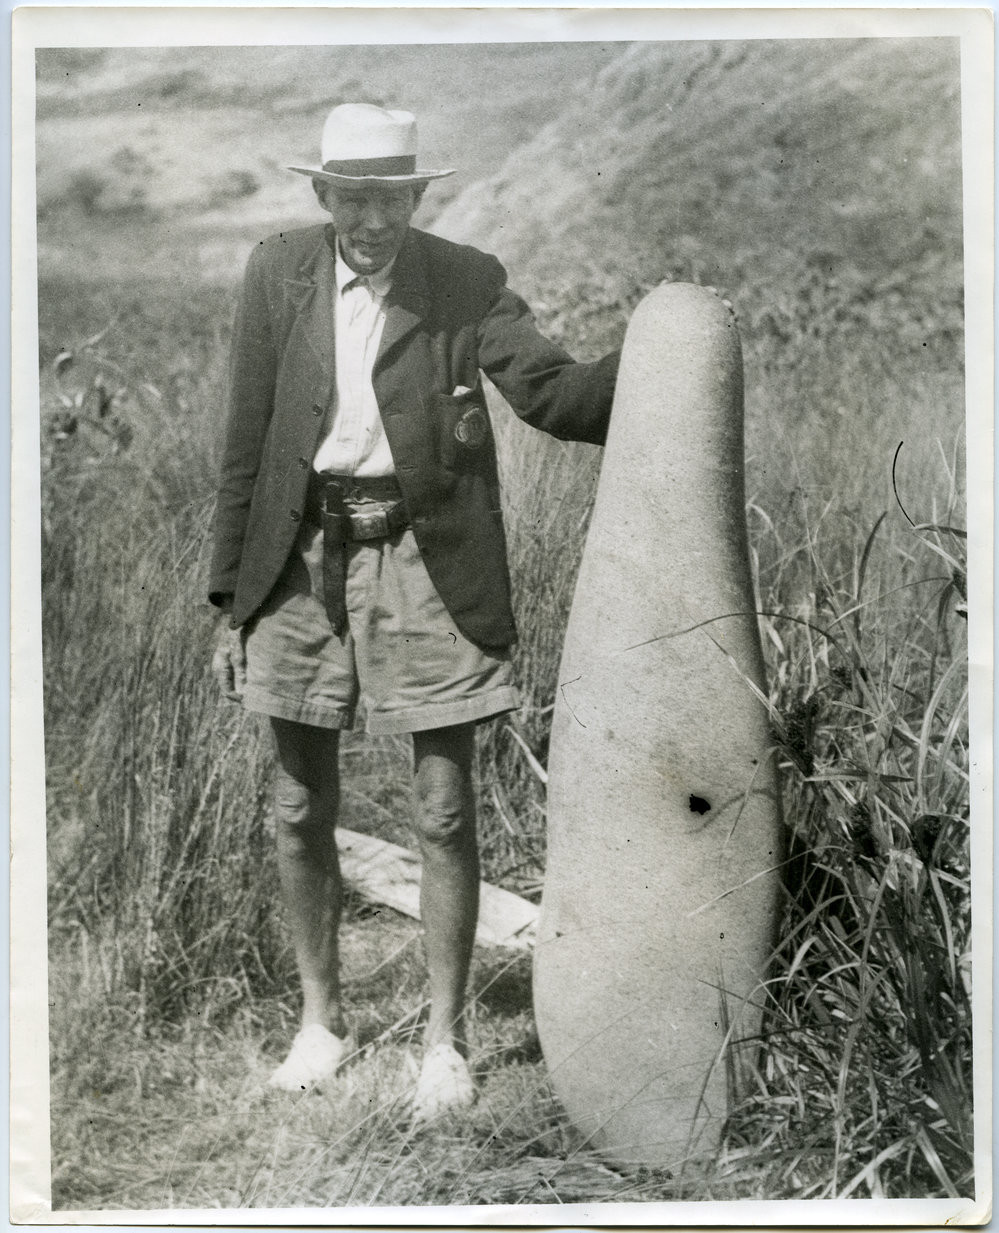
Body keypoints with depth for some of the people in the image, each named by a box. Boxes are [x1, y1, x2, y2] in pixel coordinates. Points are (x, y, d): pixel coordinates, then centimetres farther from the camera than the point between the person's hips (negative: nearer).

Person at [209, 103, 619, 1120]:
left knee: (445, 813, 2)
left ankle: (444, 1038, 18)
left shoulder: (467, 282, 0)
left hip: (425, 561, -2)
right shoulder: (278, 272, 4)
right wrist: (230, 599, 4)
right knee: (301, 809, 11)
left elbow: (548, 392, -12)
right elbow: (247, 441, 5)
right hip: (303, 559, 2)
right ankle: (320, 1017, 30)